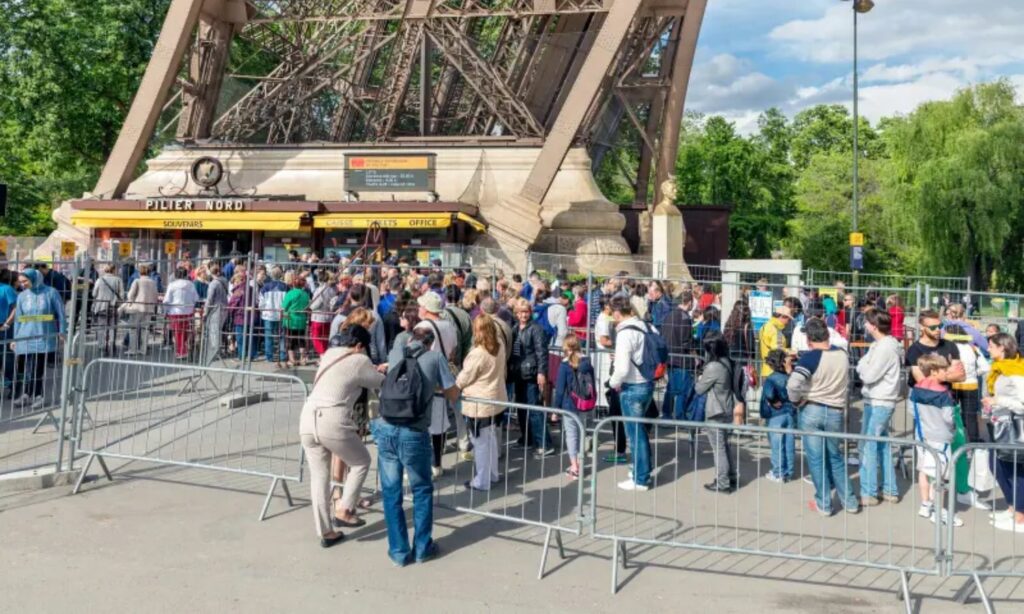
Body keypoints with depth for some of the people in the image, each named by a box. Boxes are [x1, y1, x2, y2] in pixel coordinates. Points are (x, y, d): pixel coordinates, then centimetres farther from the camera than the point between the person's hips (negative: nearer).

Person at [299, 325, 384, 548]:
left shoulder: (329, 354, 17)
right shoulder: (359, 361, -2)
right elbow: (384, 384, 8)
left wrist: (374, 370, 42)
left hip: (308, 419, 7)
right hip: (333, 423, -7)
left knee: (319, 476, 13)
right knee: (361, 462, 17)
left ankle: (325, 532, 19)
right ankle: (344, 512, 16)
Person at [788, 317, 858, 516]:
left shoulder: (810, 357, -16)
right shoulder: (842, 354, 1)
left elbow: (792, 385, -27)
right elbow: (847, 382, 15)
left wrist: (797, 401, -9)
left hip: (811, 411, -5)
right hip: (835, 412, 5)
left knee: (816, 459, 7)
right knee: (835, 457, 20)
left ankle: (823, 504, 15)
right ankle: (849, 501, 25)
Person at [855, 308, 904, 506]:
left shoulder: (885, 347, -19)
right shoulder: (886, 343, 12)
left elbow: (868, 375, -20)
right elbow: (868, 371, 13)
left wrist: (862, 364, -3)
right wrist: (864, 367, -6)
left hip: (878, 403, -10)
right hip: (883, 401, 10)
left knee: (868, 446, -4)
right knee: (882, 445, 15)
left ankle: (868, 493, 2)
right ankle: (890, 490, 23)